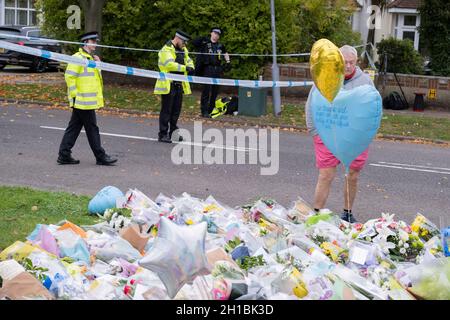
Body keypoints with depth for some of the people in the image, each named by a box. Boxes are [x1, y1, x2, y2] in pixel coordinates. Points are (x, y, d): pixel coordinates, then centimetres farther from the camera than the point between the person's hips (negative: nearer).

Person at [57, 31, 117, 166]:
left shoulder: (90, 58, 18)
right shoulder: (78, 58, -12)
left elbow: (96, 76, 25)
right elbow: (69, 76, -18)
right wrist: (75, 95, -18)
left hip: (88, 102, 10)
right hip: (83, 102, -10)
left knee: (74, 128, 10)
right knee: (92, 129, -3)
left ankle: (64, 155, 14)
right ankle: (101, 157, 3)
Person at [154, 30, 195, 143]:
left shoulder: (183, 50, 16)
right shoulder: (166, 49, -13)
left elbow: (188, 60, 22)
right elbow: (170, 64, -25)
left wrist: (191, 67, -1)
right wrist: (185, 68, -28)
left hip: (179, 85, 8)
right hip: (168, 85, -8)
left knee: (176, 110, 12)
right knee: (166, 110, -5)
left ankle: (172, 133, 22)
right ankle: (162, 135, 0)